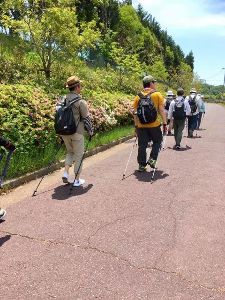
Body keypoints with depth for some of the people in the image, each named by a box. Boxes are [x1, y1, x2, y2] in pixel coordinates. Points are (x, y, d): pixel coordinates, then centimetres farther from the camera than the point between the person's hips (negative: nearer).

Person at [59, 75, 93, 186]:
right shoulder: (81, 102, -14)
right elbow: (86, 118, -10)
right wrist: (90, 131, 5)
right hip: (77, 133, -6)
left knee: (70, 152, 25)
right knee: (79, 155, 8)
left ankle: (66, 172, 11)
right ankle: (77, 180, 14)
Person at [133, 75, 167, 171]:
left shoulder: (138, 96, 5)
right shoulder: (157, 95, -3)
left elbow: (135, 113, 4)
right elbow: (162, 111, -7)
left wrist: (136, 125, 12)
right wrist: (164, 124, -1)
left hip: (141, 125, 3)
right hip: (154, 125, -3)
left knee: (142, 145, 10)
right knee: (157, 141, 19)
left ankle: (142, 165, 16)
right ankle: (152, 159, 7)